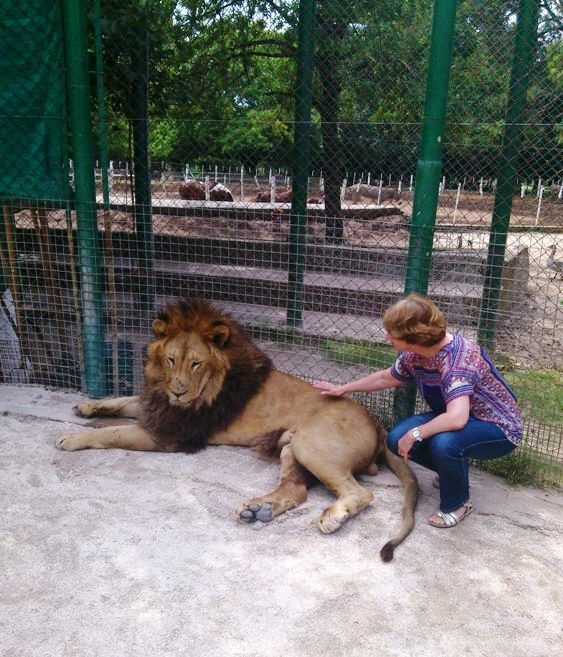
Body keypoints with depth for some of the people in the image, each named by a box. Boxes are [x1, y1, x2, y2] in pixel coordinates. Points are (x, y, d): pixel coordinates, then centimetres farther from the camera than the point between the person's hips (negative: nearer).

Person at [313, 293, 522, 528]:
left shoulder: (456, 359, -34)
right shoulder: (415, 353, -9)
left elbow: (457, 419, -47)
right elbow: (386, 377, 11)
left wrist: (415, 434, -32)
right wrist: (342, 389, 17)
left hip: (497, 428, -7)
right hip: (456, 415, 8)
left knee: (444, 442, -36)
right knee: (397, 439, -10)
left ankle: (457, 503, -5)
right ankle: (454, 471, 16)